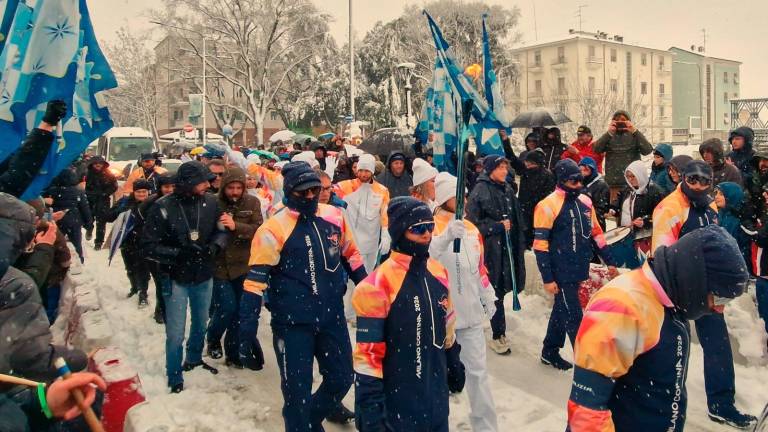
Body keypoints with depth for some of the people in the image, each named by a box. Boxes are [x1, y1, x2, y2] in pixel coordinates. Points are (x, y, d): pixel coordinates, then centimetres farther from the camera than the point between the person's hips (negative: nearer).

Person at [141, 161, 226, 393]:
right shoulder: (164, 207, -19)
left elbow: (220, 230, 5)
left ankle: (194, 358, 50)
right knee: (175, 334, 3)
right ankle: (175, 380, 24)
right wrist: (178, 253, -26)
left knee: (201, 323, 24)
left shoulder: (210, 202, -10)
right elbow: (148, 245, -15)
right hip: (177, 278, -4)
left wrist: (213, 247, -14)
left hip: (204, 276, 4)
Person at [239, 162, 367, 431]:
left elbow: (351, 256, 14)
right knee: (297, 391, 4)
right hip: (292, 323, -5)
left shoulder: (335, 217, -1)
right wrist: (247, 333, -18)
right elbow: (254, 283, -16)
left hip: (332, 316, 5)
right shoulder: (274, 230, -16)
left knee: (342, 379, 15)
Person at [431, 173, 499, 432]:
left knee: (477, 371, 11)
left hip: (470, 311, 5)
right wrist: (447, 237, -51)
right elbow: (425, 256, -35)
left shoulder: (471, 229, 8)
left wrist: (488, 297, 18)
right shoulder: (431, 227, -12)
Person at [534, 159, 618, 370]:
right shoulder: (548, 206, -15)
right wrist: (547, 278, -16)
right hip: (561, 273, -7)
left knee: (562, 311, 19)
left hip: (578, 270, 7)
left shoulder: (585, 201, 6)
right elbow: (540, 245, -15)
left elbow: (596, 233, 16)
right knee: (574, 318, -2)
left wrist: (609, 262, 15)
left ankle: (550, 352, 34)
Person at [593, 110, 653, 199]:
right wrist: (609, 132, -17)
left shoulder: (635, 136, 5)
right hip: (613, 182, 1)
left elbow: (647, 150, -10)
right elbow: (596, 149, -9)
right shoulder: (609, 137, 8)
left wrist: (635, 131, -16)